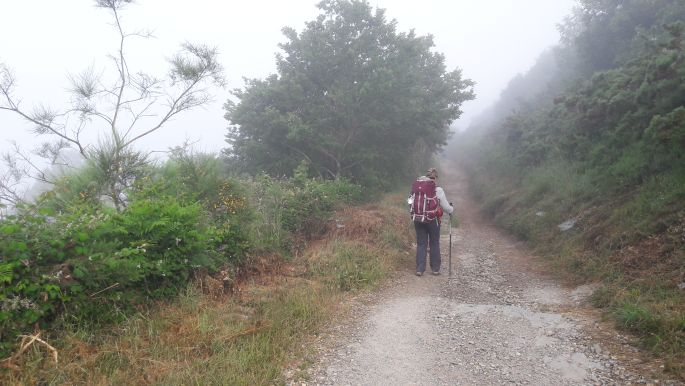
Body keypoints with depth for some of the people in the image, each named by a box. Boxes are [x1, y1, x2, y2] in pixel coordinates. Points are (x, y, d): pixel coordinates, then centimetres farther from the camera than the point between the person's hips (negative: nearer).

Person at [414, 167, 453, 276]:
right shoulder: (438, 190, -9)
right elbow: (446, 207, -4)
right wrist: (451, 210, 17)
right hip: (433, 220, -2)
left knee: (421, 244, 9)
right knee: (434, 244, 13)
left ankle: (419, 268, 6)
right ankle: (435, 268, 19)